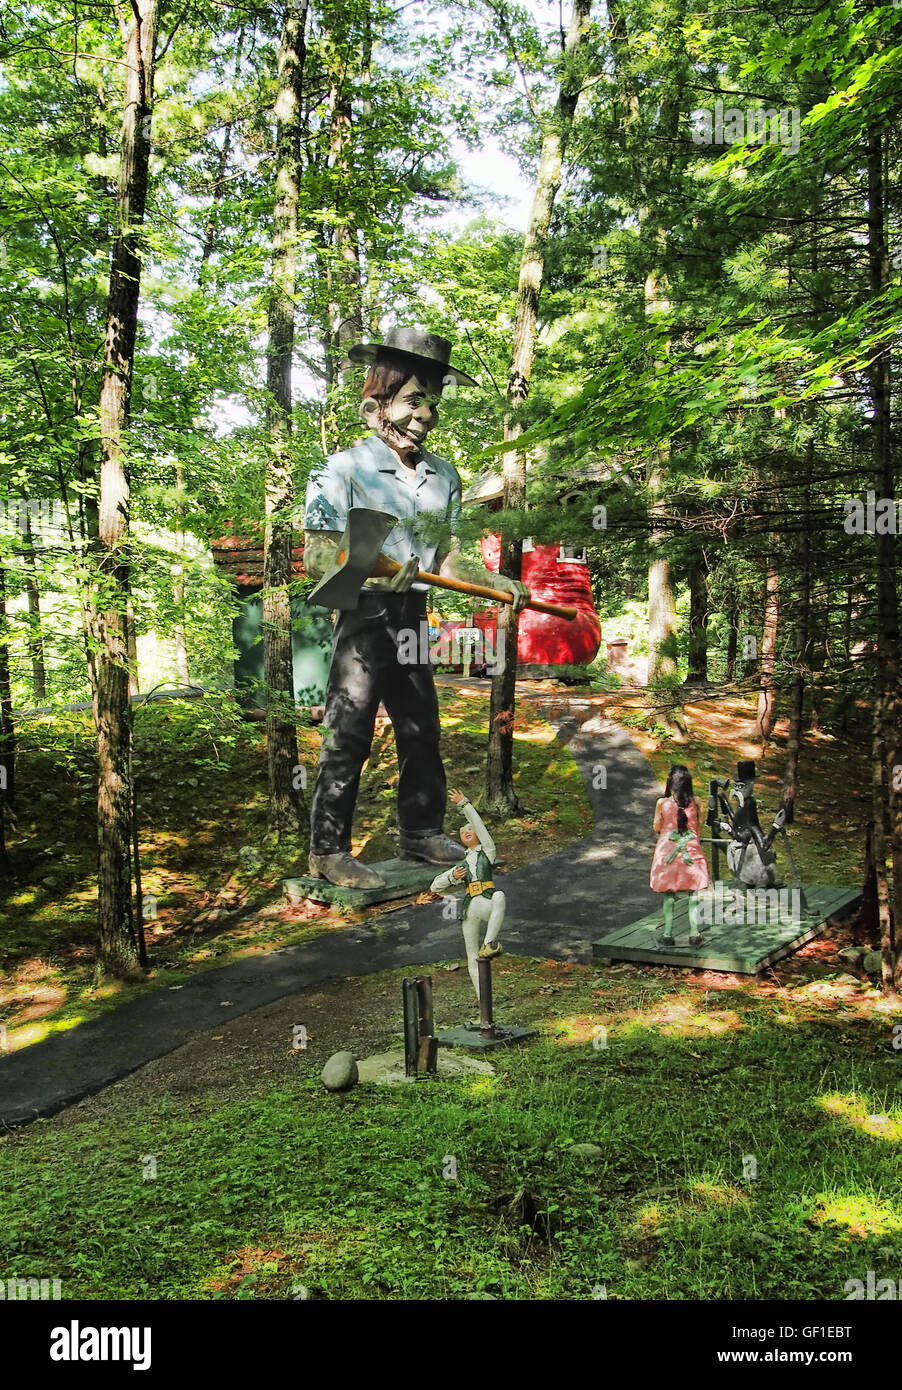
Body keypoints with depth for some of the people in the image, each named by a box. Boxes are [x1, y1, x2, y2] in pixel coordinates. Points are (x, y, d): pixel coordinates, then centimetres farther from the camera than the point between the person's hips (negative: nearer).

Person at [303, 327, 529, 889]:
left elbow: (447, 558, 13)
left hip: (414, 615, 6)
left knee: (422, 731, 14)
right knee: (348, 736, -2)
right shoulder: (345, 469, -8)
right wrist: (372, 567, -29)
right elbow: (316, 555, -13)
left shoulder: (445, 475, 11)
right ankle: (329, 850, 9)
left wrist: (496, 582, -1)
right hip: (363, 615, -6)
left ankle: (423, 832, 30)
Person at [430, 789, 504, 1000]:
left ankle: (490, 943, -46)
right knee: (473, 958, 2)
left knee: (499, 896, -40)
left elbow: (479, 824, 7)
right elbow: (435, 887, 26)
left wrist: (464, 804, 3)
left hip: (488, 905, -4)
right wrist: (452, 877, 7)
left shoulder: (487, 851, 18)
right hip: (470, 909, 4)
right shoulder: (461, 865, 28)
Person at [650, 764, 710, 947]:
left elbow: (657, 828, -1)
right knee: (693, 893, 9)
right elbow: (698, 826, 4)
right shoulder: (695, 802, -6)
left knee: (668, 894, 7)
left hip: (667, 849, -1)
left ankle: (668, 934, 9)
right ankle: (694, 933, 6)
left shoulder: (662, 803, -10)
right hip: (691, 849, 1)